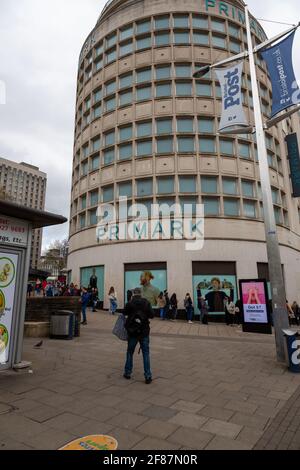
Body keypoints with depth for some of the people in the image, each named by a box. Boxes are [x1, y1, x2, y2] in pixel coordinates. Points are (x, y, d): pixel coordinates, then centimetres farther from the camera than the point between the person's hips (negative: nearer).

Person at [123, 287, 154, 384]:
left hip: (132, 332, 0)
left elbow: (125, 314, 1)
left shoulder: (129, 304, -10)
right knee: (146, 353, 6)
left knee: (130, 352, 16)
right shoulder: (146, 303, -7)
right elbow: (152, 315, -7)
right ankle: (148, 376, 5)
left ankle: (128, 373, 26)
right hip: (144, 332, 0)